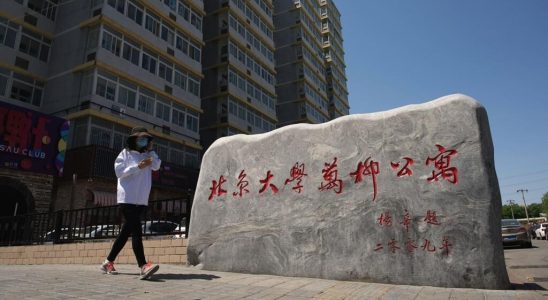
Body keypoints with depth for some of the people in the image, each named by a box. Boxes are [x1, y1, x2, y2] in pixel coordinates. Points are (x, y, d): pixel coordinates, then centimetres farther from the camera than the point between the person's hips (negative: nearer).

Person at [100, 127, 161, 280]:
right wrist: (138, 167, -17)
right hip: (127, 198, -6)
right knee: (136, 230, -16)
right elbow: (119, 171, -8)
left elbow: (156, 166, 2)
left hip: (141, 200, 6)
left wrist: (151, 150, 1)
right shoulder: (126, 153, 2)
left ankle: (108, 262, 24)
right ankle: (143, 266, -22)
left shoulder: (148, 155, 17)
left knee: (126, 232, 11)